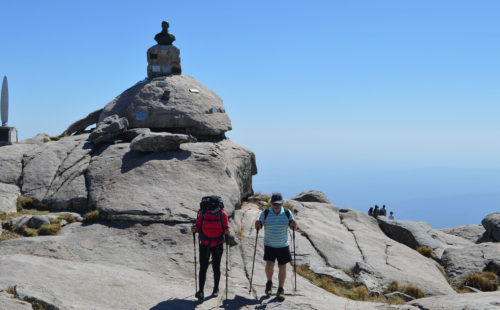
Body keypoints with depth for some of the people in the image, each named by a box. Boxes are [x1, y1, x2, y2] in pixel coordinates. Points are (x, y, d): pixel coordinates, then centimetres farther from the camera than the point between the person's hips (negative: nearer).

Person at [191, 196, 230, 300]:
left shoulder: (223, 214, -10)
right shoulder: (203, 213, -9)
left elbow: (226, 227, -1)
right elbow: (199, 225, 0)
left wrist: (227, 231, -23)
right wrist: (194, 229, -21)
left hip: (218, 244, 0)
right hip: (205, 244, 0)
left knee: (216, 268, 8)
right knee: (203, 267, -7)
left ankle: (216, 289, 25)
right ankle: (201, 291, -5)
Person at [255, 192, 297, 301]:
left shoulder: (287, 213, -5)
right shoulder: (265, 213, -7)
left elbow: (294, 228, 1)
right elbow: (259, 226, -4)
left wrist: (294, 225, -22)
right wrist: (257, 225, -27)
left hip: (283, 245, 1)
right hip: (269, 245, -1)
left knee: (282, 267, 1)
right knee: (269, 265, -12)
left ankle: (281, 290, 12)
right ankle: (269, 283, 18)